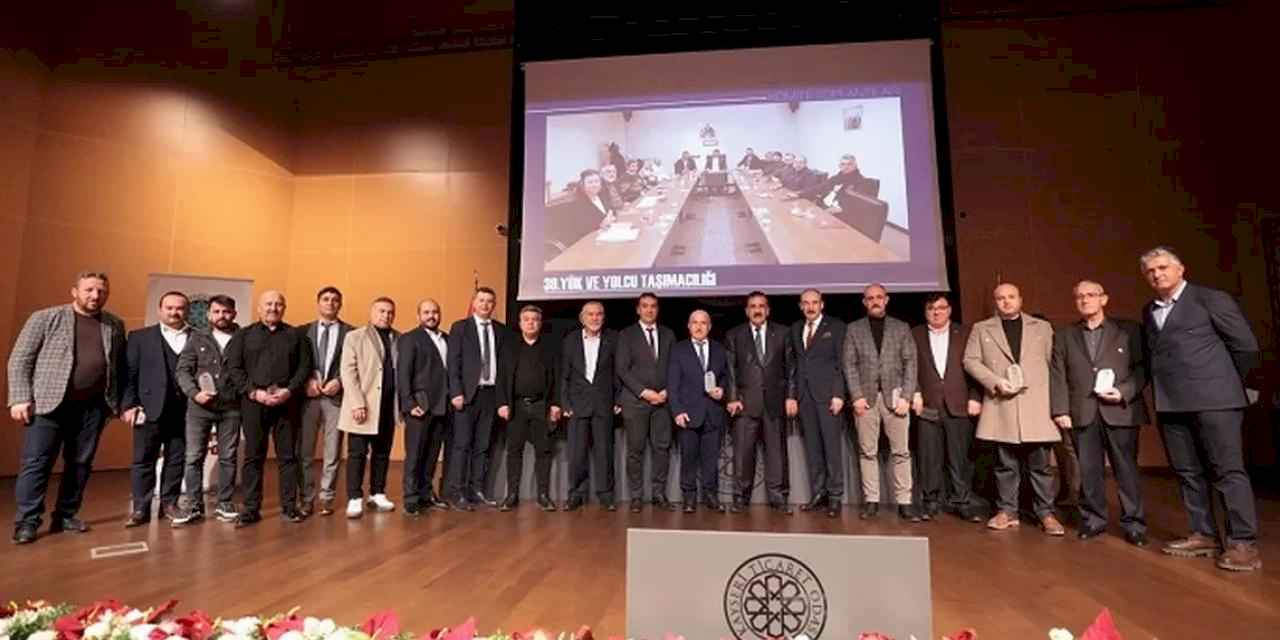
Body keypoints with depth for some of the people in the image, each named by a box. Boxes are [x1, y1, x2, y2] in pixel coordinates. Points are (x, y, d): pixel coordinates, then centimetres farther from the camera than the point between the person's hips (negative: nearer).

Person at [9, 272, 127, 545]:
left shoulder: (115, 325, 9)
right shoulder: (45, 318, 2)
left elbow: (120, 366, 9)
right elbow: (19, 360, 1)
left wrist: (120, 402, 2)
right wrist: (20, 398, -7)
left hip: (93, 406, 3)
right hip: (48, 402, -2)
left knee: (80, 463, 7)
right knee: (36, 462, -2)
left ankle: (65, 516, 18)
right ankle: (26, 522, 7)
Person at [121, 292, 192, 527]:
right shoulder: (140, 337, 8)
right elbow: (129, 374, 3)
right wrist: (128, 405, -5)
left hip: (184, 410, 0)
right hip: (150, 409, 0)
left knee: (177, 460, 7)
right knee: (143, 460, 4)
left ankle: (169, 504, 17)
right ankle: (140, 508, 11)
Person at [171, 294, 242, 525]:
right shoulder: (196, 338, 8)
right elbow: (183, 370, 3)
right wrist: (194, 393, -11)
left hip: (231, 407, -1)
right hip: (199, 407, 1)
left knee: (228, 457, 6)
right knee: (194, 457, 3)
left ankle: (225, 504, 16)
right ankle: (194, 506, 13)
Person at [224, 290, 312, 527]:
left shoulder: (296, 335, 10)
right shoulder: (243, 335, 10)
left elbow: (305, 366, 3)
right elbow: (233, 368, 1)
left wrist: (289, 390, -11)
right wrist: (254, 392, -11)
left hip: (286, 402, 0)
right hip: (253, 402, 0)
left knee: (288, 455, 4)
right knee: (253, 456, 4)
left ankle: (289, 506, 11)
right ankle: (251, 509, 12)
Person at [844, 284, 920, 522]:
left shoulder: (901, 328, 11)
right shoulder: (853, 329, 10)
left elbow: (910, 363, 4)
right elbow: (850, 365, 3)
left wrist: (906, 396, -6)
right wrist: (857, 396, -7)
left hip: (894, 396, 0)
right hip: (865, 397, 0)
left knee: (901, 451, -1)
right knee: (867, 452, 2)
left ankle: (904, 502, 5)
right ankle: (871, 501, 9)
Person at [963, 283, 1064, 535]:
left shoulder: (1042, 327, 14)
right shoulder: (981, 329, 10)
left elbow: (1053, 362, 10)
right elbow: (970, 361, 4)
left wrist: (1054, 399, 0)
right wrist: (995, 382, -10)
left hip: (1036, 404, 1)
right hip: (1001, 405, 0)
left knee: (1040, 463, 2)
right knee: (1005, 463, 4)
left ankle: (1046, 513, 13)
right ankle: (1007, 511, 13)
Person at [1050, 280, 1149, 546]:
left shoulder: (1128, 330, 8)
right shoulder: (1064, 335, 12)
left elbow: (1142, 367, 3)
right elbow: (1057, 375, 6)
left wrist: (1124, 392, -13)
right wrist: (1060, 410, -2)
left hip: (1121, 411, -1)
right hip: (1082, 413, 2)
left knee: (1126, 468, 3)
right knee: (1088, 470, 6)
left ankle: (1133, 523, 14)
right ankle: (1093, 519, 17)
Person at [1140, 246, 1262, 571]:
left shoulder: (1211, 299, 0)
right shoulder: (1149, 311, 15)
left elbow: (1245, 345, 1)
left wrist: (1228, 383, 8)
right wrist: (1162, 387, 9)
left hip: (1213, 399, -6)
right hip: (1171, 404, 6)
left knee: (1228, 470, -4)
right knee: (1188, 472, 9)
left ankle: (1243, 543, 2)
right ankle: (1204, 535, 17)